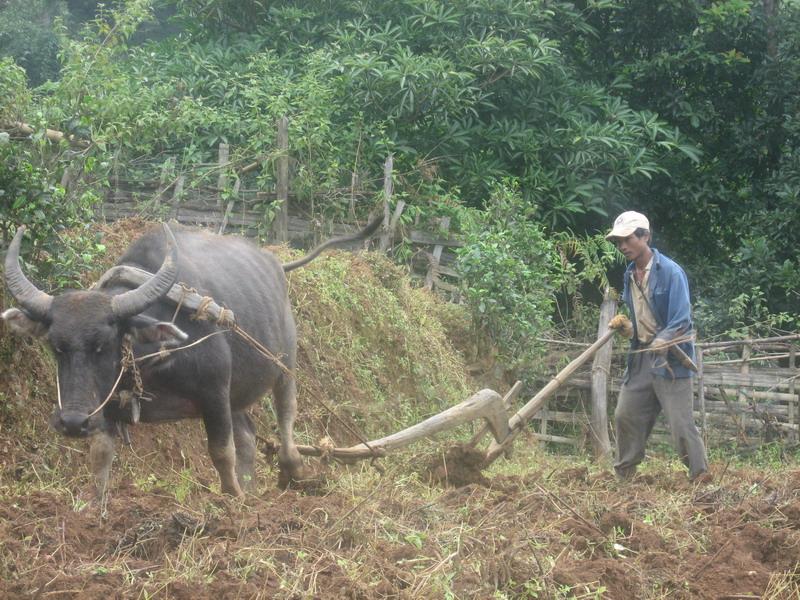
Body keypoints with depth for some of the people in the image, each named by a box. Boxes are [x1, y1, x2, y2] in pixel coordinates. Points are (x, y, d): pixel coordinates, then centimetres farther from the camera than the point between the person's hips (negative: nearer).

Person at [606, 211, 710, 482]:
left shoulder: (670, 272, -15)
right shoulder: (630, 274, 10)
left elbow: (682, 321, -20)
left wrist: (662, 341, -36)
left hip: (670, 358, -8)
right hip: (641, 355, 8)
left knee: (681, 423, -9)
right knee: (626, 415, 12)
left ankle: (701, 477, -2)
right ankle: (623, 475, 25)